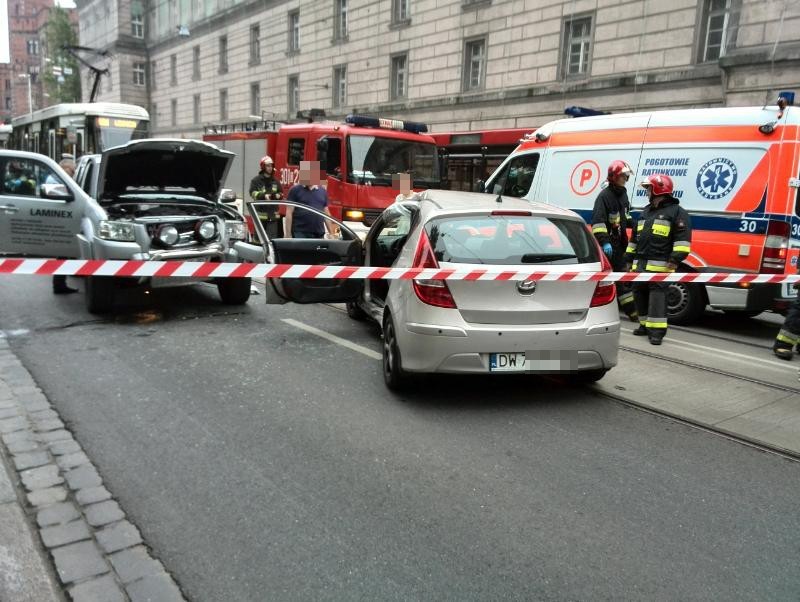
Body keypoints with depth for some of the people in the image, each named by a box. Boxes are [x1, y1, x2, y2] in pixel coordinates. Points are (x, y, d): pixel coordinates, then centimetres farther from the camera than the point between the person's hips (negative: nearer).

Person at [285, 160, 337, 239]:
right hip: (300, 234, -4)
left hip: (319, 235, 5)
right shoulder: (295, 190, 0)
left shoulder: (322, 191, 13)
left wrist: (332, 234, 12)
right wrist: (288, 234, -9)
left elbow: (326, 214, 17)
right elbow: (289, 213, -3)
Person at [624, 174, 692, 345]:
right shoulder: (646, 212, 22)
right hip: (640, 264, 8)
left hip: (660, 265, -8)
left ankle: (657, 331, -12)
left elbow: (683, 238, -11)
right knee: (640, 294, 10)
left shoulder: (676, 212, -2)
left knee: (657, 296, -12)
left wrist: (676, 258, -20)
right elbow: (634, 237, 26)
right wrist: (629, 258, 24)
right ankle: (645, 325, 22)